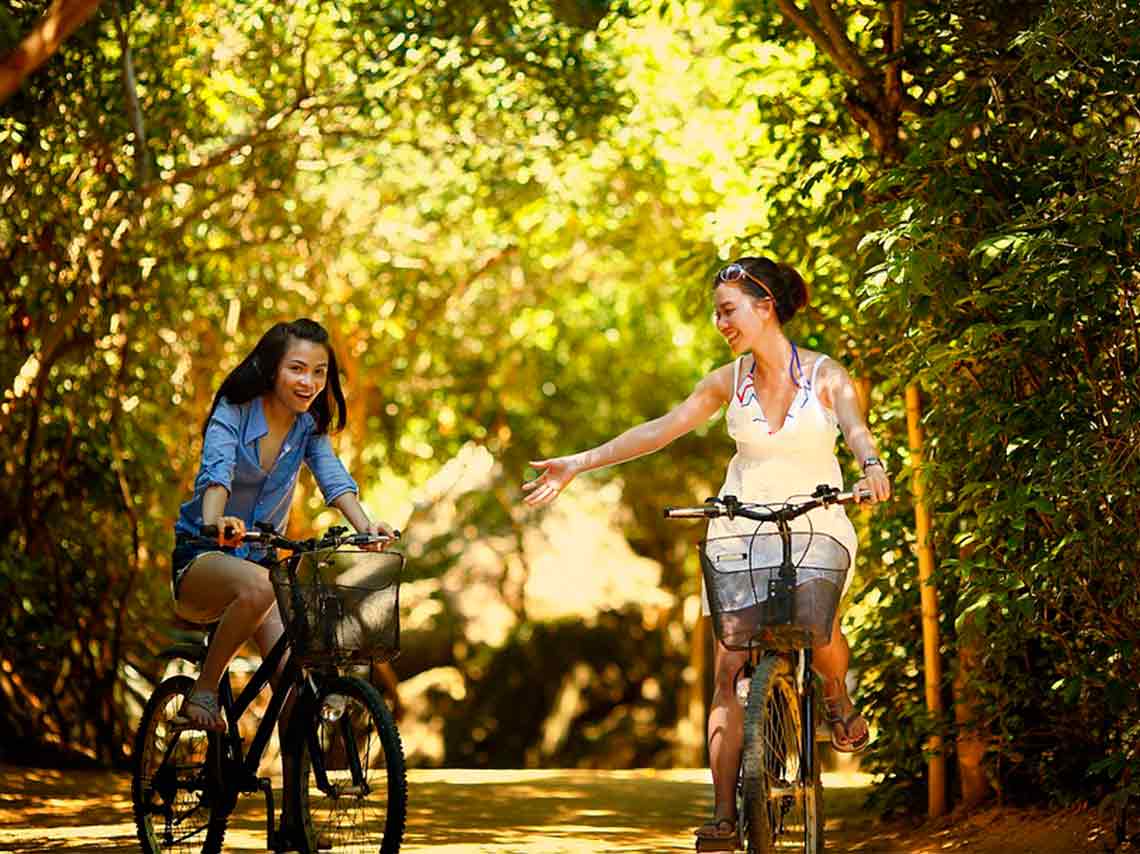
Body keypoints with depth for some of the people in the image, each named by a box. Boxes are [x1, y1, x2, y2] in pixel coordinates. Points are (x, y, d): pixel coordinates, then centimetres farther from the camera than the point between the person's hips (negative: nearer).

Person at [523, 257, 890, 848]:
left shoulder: (825, 375, -3)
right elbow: (659, 430, 3)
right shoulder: (729, 381, 6)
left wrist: (870, 466, -43)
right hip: (742, 531, 3)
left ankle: (837, 698, 5)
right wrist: (577, 464, -4)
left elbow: (855, 426, -20)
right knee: (730, 669, -9)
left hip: (815, 527, -2)